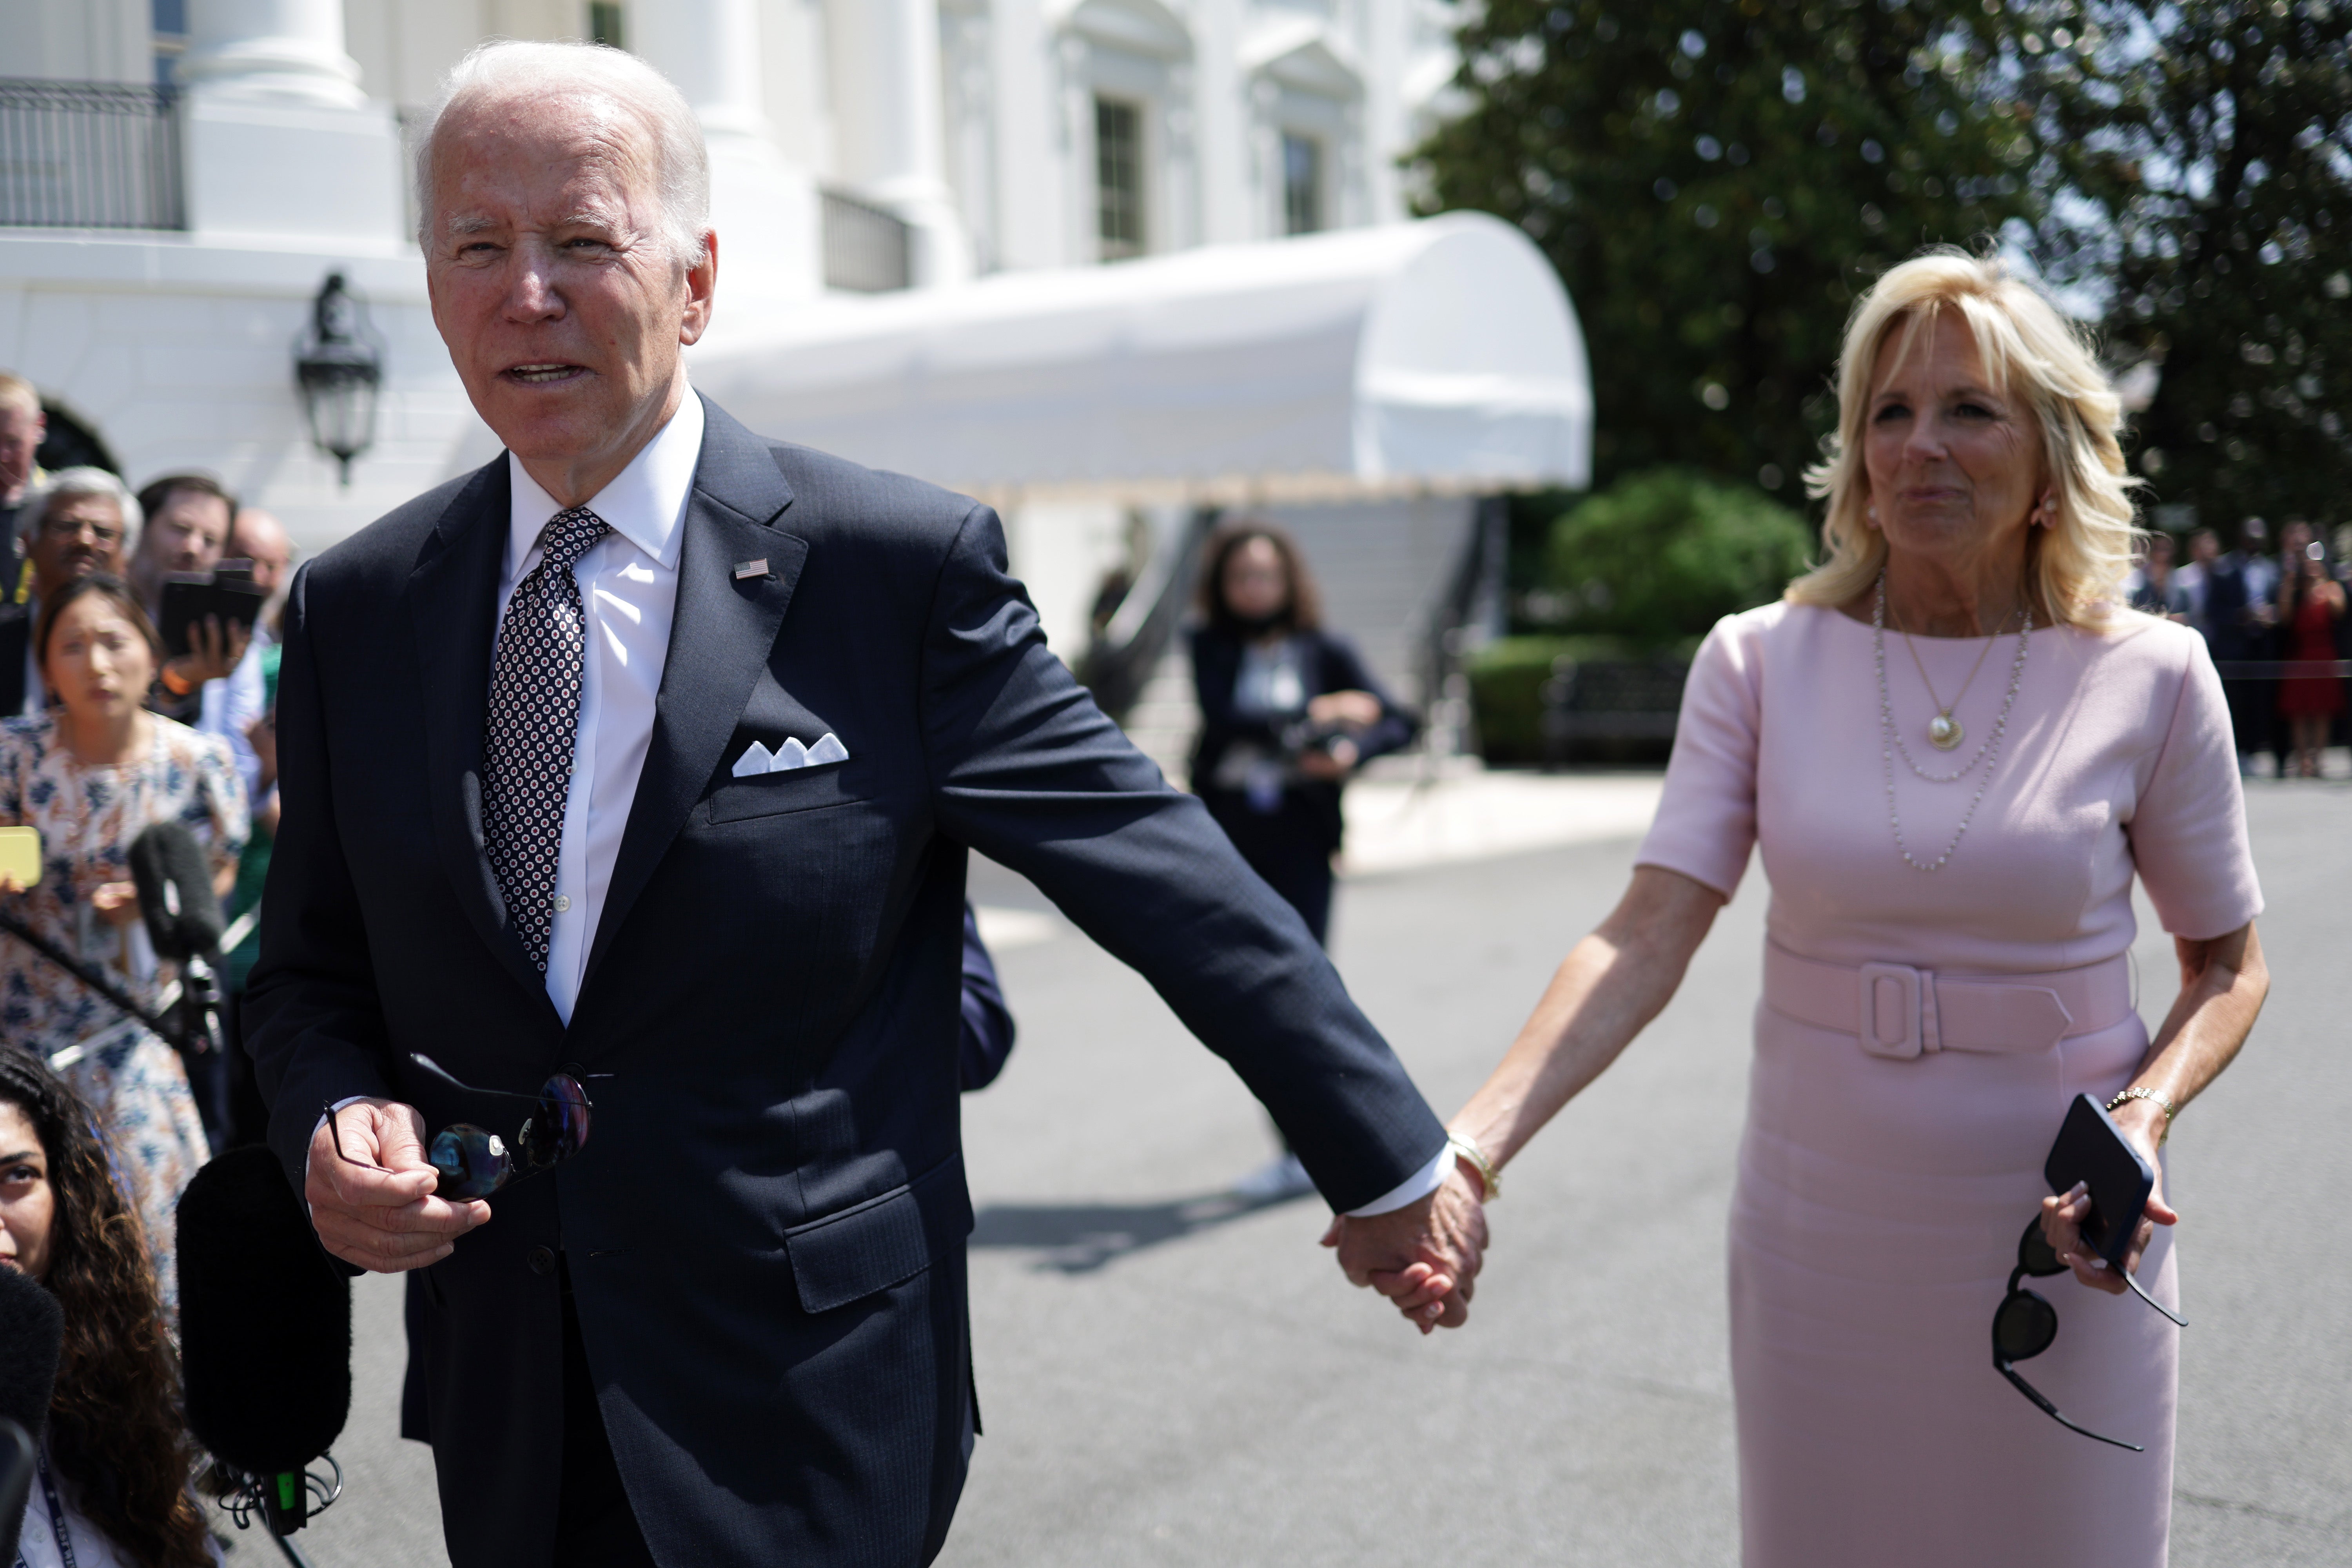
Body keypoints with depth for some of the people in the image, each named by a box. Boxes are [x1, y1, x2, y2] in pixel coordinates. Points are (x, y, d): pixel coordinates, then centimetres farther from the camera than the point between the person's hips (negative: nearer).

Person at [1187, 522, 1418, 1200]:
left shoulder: (1325, 649, 3)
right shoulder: (1211, 647, 6)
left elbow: (1397, 723, -1)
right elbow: (1222, 714, -12)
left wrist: (1351, 750, -20)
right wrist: (1313, 716, -15)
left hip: (1300, 837, -2)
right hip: (1228, 834, 2)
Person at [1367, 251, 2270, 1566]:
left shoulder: (2150, 677, -7)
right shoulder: (1763, 663, -7)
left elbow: (2229, 965, 4)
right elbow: (1644, 941, -16)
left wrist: (2145, 1115, -16)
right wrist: (1470, 1148, -30)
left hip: (2058, 1233, 0)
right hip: (1819, 1232, 1)